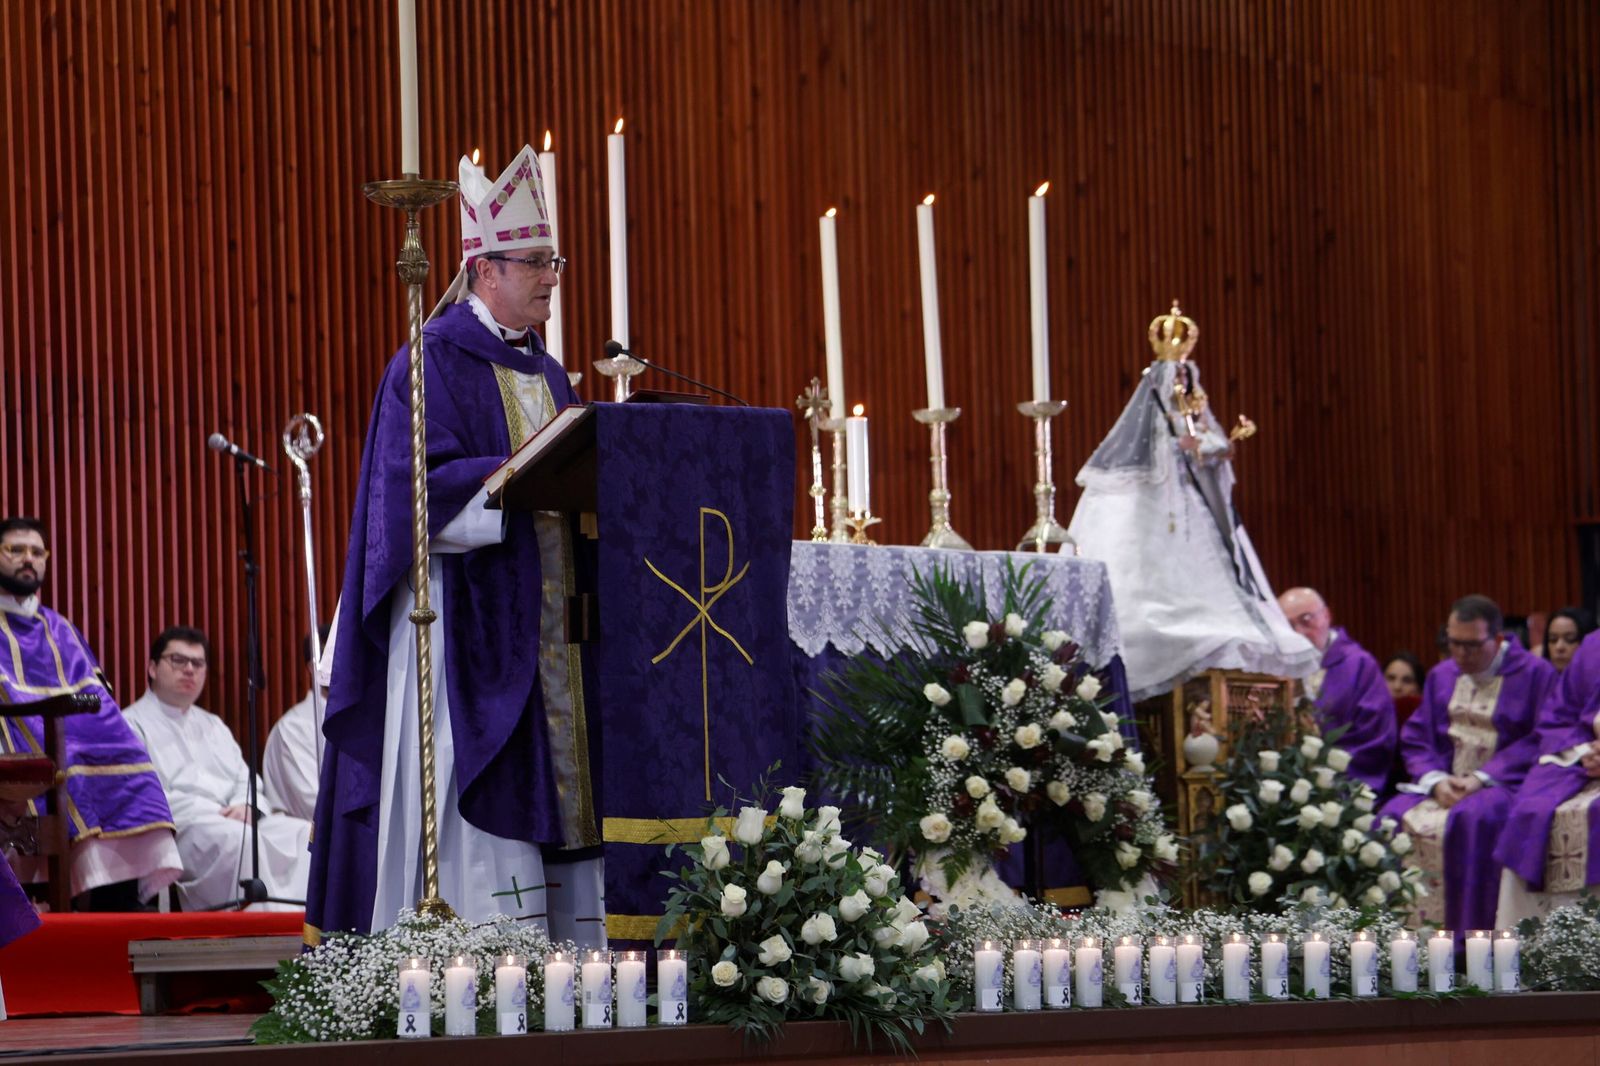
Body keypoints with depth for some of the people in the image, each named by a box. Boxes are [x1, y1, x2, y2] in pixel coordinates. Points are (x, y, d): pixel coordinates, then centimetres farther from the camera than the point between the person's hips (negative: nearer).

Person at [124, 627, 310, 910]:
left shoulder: (213, 725, 31)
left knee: (305, 834, -19)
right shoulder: (133, 725, 6)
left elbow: (247, 780, 22)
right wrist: (217, 815, -17)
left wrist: (246, 807, -5)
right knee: (238, 841, -38)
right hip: (181, 832, -7)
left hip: (235, 821, 7)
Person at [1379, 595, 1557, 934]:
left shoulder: (1535, 674, -3)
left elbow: (1542, 741, -10)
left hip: (1505, 782, -5)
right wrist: (1435, 779, -9)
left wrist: (1482, 779, -18)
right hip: (1444, 782, 5)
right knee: (1395, 817, -22)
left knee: (1472, 820, -36)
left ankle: (1469, 934, -32)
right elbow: (1415, 739, 13)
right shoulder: (1441, 676, 15)